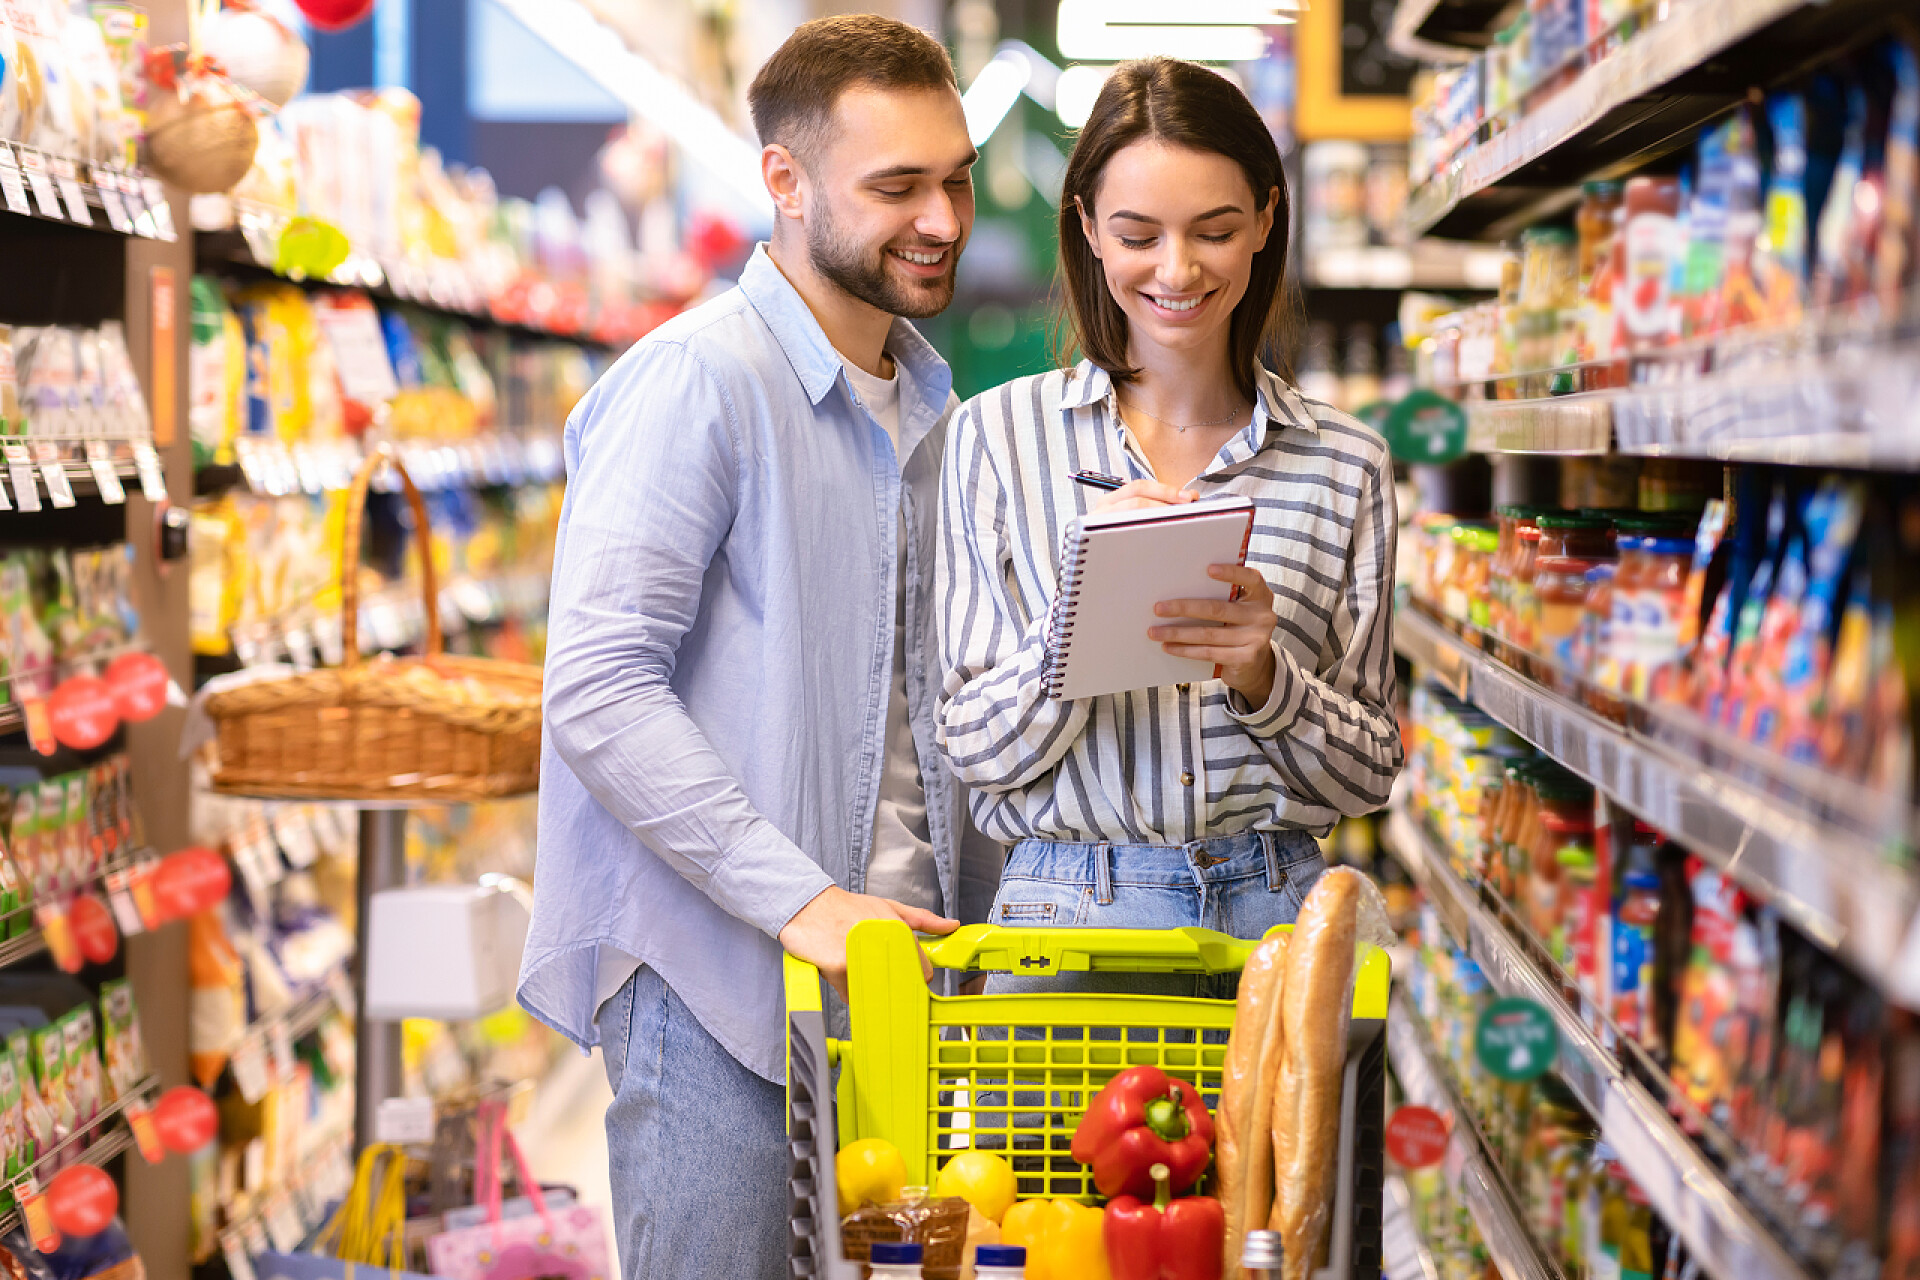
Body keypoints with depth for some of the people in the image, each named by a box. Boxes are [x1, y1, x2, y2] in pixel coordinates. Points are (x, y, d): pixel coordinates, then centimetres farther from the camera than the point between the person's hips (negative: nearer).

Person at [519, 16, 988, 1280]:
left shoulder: (930, 405, 15)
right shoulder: (698, 382, -12)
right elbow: (599, 694, -19)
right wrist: (801, 900, -24)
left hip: (889, 956, 7)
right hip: (718, 966, -7)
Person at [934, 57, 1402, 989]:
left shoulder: (1345, 464, 5)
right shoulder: (999, 435, 0)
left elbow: (1370, 772, 6)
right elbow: (976, 750, -1)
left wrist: (1261, 673, -13)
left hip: (1278, 911, 1)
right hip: (1069, 908, -1)